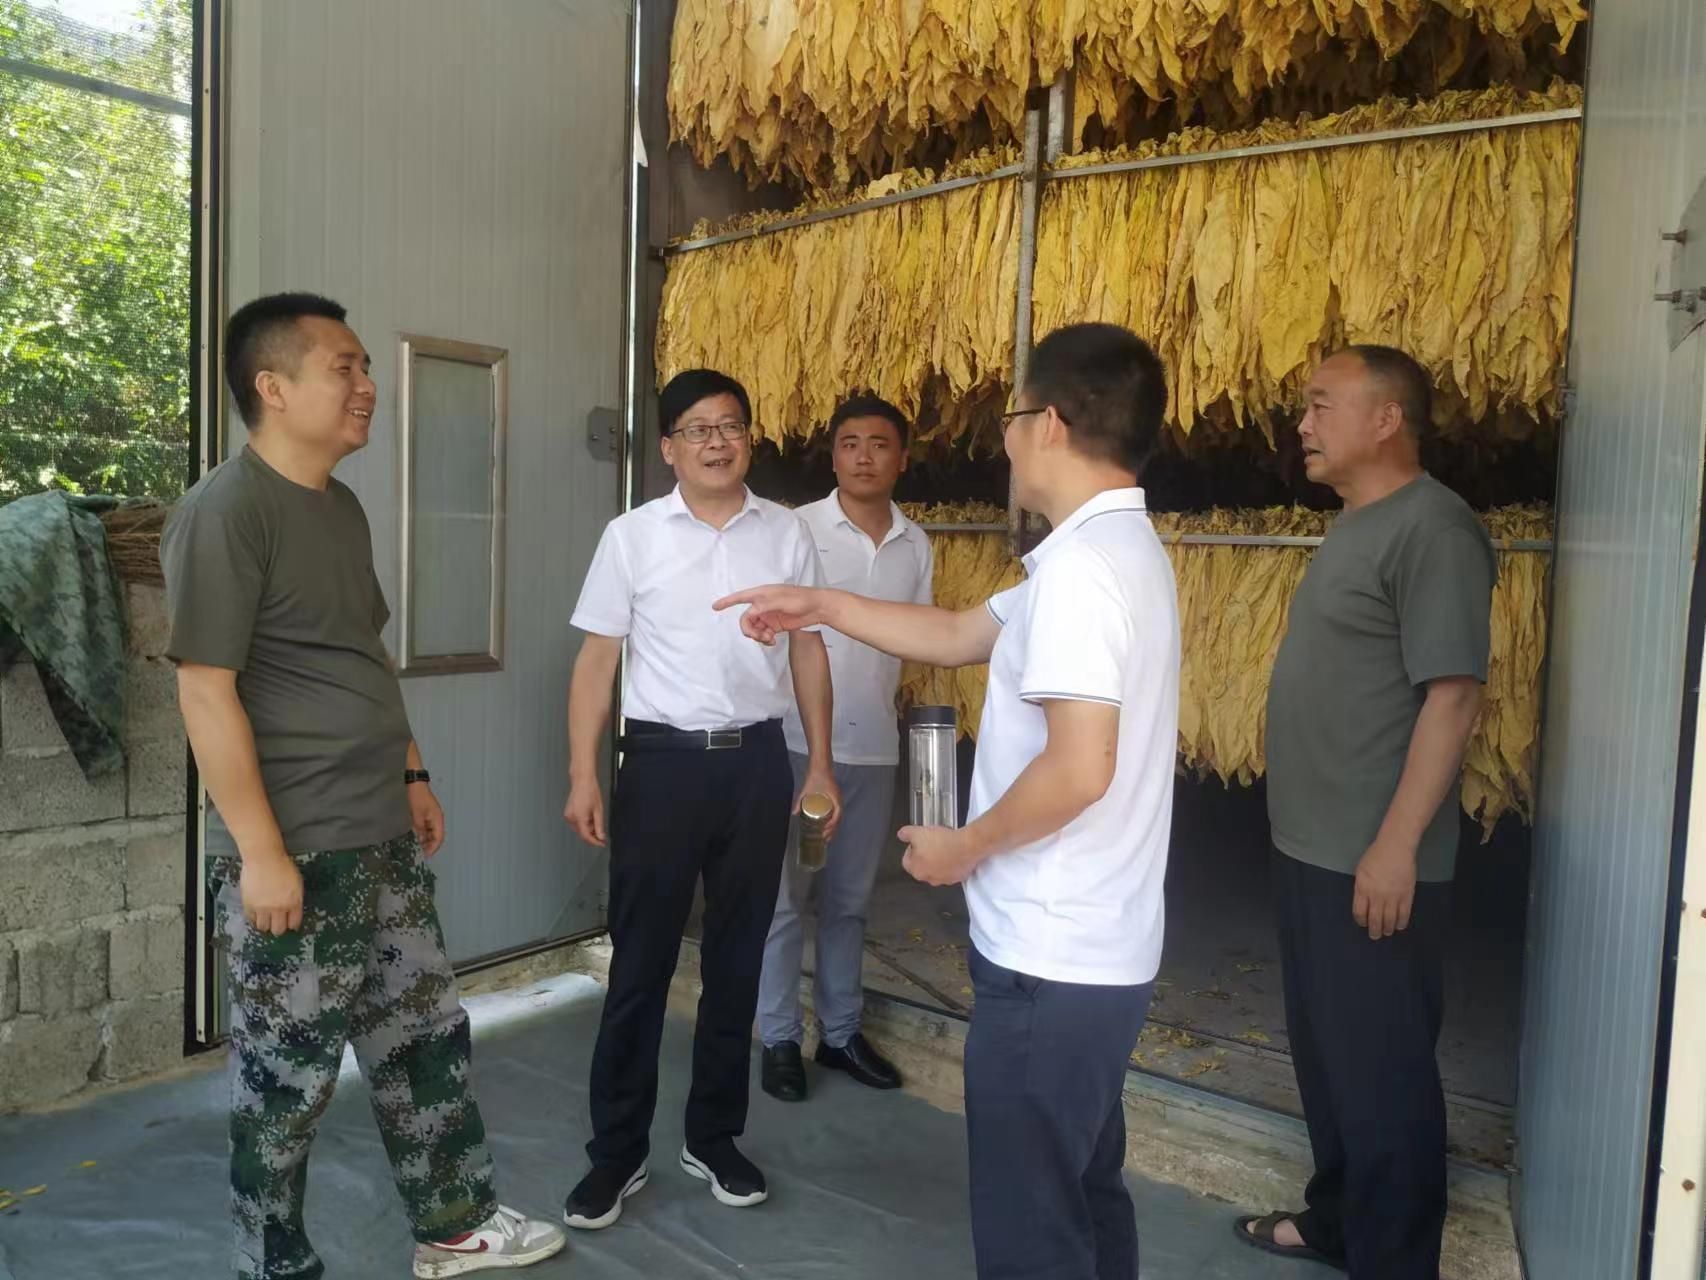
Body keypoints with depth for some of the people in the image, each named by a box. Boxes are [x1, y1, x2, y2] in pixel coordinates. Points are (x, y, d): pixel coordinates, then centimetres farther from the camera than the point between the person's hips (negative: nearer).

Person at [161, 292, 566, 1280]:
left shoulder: (343, 507, 11)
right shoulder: (225, 511, -16)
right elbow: (207, 693, -19)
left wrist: (412, 775, 17)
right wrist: (261, 852, -20)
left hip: (384, 839, 9)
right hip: (294, 852, -8)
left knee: (427, 1037, 17)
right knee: (288, 1076, 8)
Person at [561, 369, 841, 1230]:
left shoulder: (787, 535, 5)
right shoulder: (632, 536, -1)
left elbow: (808, 650, 9)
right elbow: (597, 659, -1)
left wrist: (820, 764, 6)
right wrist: (583, 776, -9)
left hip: (757, 762, 2)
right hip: (663, 760, -2)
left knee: (736, 962, 12)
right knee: (640, 965, 5)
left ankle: (714, 1138, 29)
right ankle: (618, 1152, 20)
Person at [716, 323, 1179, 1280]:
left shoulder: (1080, 563, -22)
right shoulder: (1120, 548, 11)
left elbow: (1080, 769, -29)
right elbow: (959, 637, 18)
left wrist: (967, 846, -13)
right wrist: (822, 607, 18)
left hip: (1049, 961, -10)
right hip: (1099, 951, 10)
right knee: (1087, 1194, 24)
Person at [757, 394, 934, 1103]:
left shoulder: (916, 545, 6)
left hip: (874, 746, 4)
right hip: (796, 741, -4)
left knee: (849, 899, 15)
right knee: (784, 897, 5)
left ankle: (841, 1031, 29)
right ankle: (780, 1039, 19)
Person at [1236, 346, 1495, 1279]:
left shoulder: (1431, 527, -16)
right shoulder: (1356, 526, 13)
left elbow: (1453, 693, -22)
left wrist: (1397, 844, -23)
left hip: (1372, 861, -10)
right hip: (1310, 850, 10)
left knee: (1380, 1069, 3)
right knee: (1326, 1053, 21)